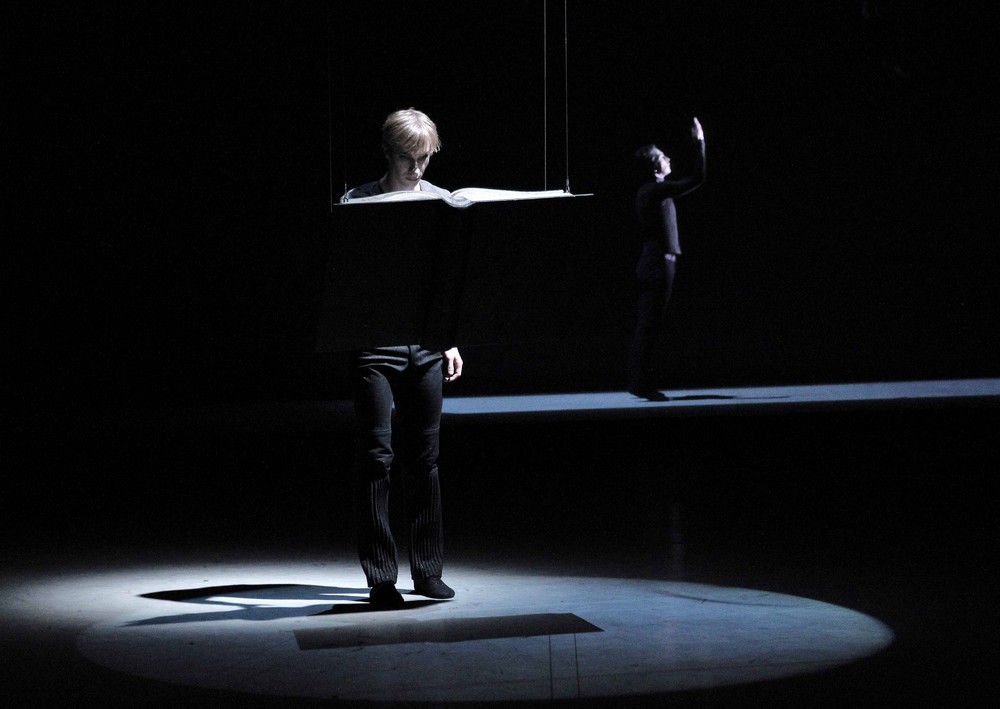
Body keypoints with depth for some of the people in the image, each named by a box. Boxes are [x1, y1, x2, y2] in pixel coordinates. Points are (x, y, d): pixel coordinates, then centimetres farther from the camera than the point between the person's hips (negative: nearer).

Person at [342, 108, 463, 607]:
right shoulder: (358, 204, -2)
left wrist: (451, 341, 12)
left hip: (427, 345, 4)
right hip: (375, 344, -3)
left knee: (424, 457, 9)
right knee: (376, 457, -3)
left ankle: (428, 570, 17)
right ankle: (381, 578, 2)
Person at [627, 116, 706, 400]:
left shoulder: (649, 190, 16)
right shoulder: (657, 190, -13)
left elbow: (686, 179, 30)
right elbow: (697, 179, -14)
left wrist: (696, 144, 29)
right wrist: (699, 143, -5)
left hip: (649, 263, 10)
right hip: (659, 263, -10)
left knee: (644, 327, 9)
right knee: (649, 326, -9)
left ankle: (639, 382, 11)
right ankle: (643, 384, -10)